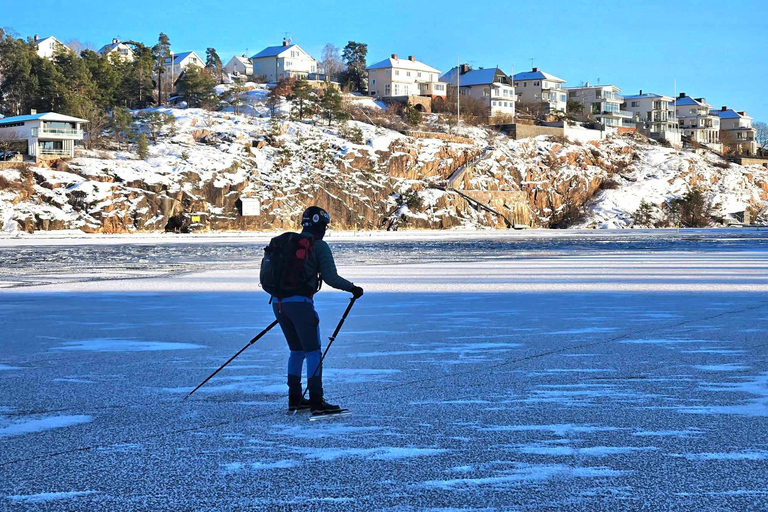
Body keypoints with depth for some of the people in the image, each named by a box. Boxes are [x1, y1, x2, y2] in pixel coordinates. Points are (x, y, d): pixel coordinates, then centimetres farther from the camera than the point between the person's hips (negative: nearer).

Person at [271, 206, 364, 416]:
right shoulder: (319, 246, -3)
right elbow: (330, 277, -9)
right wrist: (352, 288, 5)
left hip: (278, 302, 7)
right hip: (300, 303, -7)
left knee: (297, 350, 18)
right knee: (313, 351, -1)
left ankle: (294, 399, 21)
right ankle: (316, 402, -6)